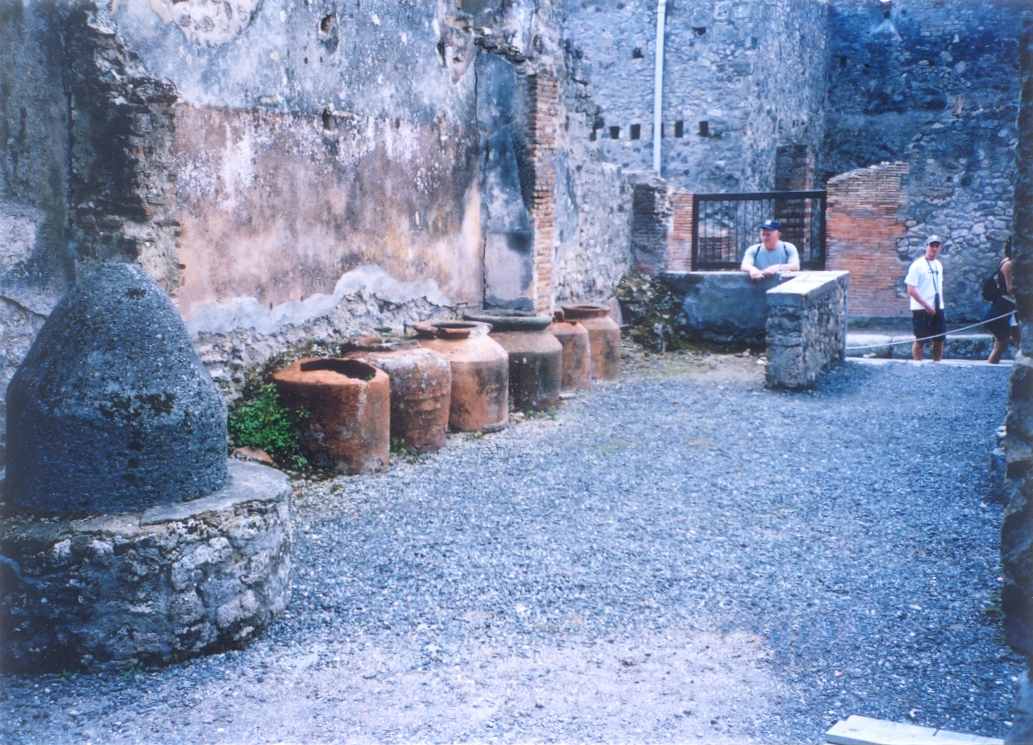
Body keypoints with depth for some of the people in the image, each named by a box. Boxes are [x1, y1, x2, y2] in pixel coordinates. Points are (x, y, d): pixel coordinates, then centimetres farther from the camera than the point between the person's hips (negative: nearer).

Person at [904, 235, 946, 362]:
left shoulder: (938, 265, 11)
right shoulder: (917, 265, -11)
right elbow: (911, 290, -16)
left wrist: (940, 302, 10)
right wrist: (926, 306, -19)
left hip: (938, 309, 7)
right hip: (921, 310, -7)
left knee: (939, 340, 9)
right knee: (920, 340, -1)